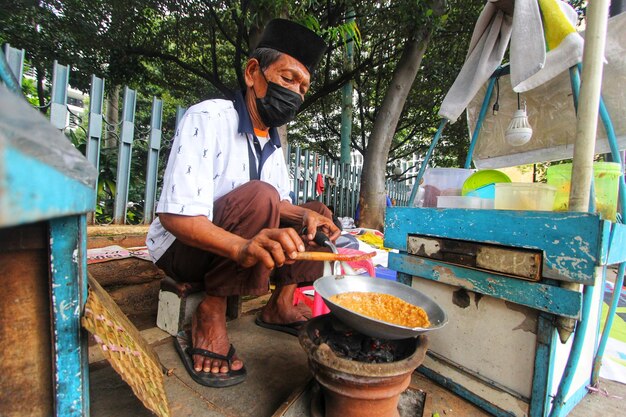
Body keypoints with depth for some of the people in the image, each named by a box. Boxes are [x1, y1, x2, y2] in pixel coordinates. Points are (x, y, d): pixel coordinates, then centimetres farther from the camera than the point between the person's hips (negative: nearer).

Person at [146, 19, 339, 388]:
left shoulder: (274, 142, 4)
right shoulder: (208, 118, -19)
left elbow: (281, 205, 8)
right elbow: (175, 215, -28)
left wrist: (306, 216, -15)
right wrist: (242, 247, -45)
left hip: (238, 244, 7)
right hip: (182, 247, -7)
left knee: (318, 214, 0)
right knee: (257, 195, -33)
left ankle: (281, 304, 0)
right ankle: (210, 315, -19)